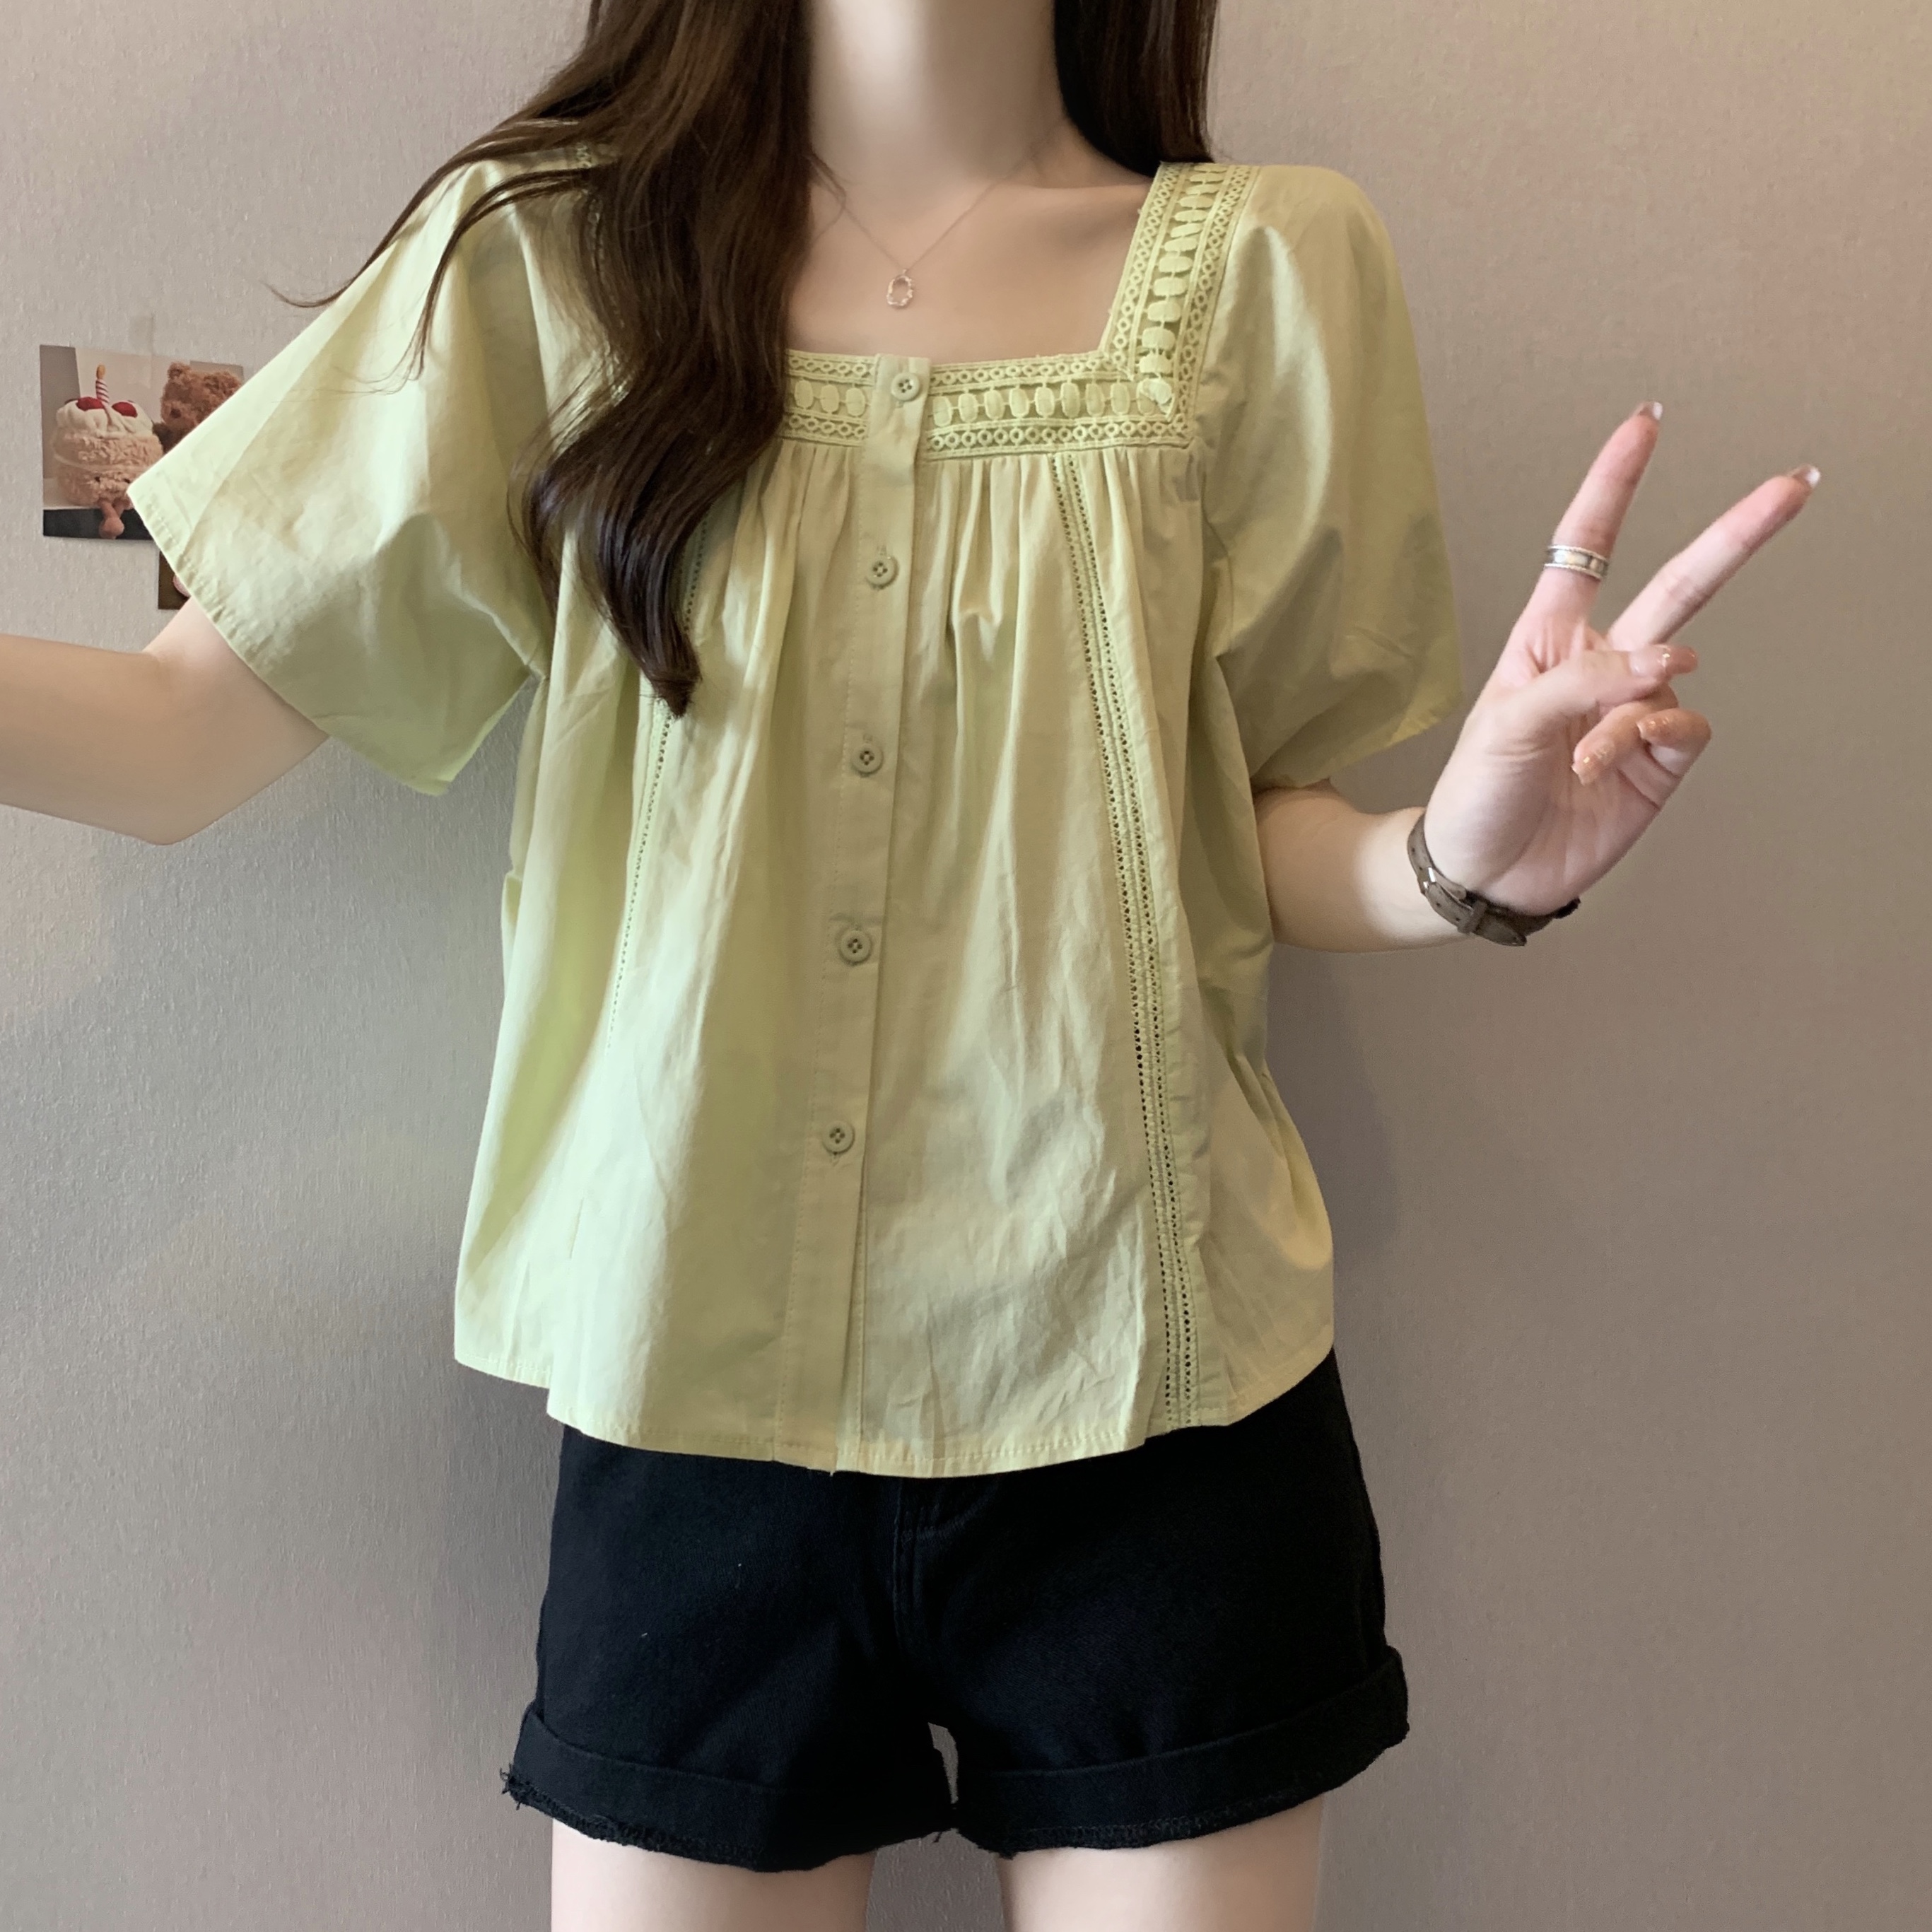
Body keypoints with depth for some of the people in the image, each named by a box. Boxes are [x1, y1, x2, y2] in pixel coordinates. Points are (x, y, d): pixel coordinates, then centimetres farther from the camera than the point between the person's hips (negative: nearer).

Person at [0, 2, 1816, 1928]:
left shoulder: (1260, 262, 1)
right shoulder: (545, 254, 1)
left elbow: (1257, 829, 5)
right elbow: (192, 724, -3)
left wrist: (1461, 858, -16)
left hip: (1147, 1403, 0)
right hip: (690, 1392, 1)